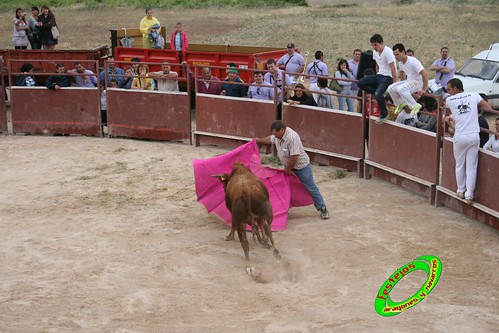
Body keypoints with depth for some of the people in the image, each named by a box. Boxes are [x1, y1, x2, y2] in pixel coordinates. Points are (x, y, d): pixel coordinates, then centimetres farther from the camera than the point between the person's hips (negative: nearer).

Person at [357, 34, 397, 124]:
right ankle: (379, 93, 3)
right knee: (360, 83, -3)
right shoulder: (375, 52, 6)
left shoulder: (387, 52, -19)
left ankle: (384, 114, -4)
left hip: (388, 77, -9)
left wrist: (394, 83, -18)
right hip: (379, 75, 9)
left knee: (378, 94, -29)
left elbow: (393, 68, -19)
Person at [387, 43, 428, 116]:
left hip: (418, 82, -8)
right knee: (390, 89, -8)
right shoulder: (400, 62, 1)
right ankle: (401, 103, 12)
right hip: (408, 81, 8)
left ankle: (415, 106, -23)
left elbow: (425, 74, -26)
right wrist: (401, 83, 22)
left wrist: (424, 90, -24)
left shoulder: (413, 61, -24)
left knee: (401, 88, -34)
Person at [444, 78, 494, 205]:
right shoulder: (474, 95, 4)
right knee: (471, 167, 4)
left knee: (459, 165, 17)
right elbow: (489, 108, 3)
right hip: (474, 136, 1)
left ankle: (461, 191, 26)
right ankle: (469, 195, 3)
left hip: (460, 137, -1)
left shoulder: (449, 100, 2)